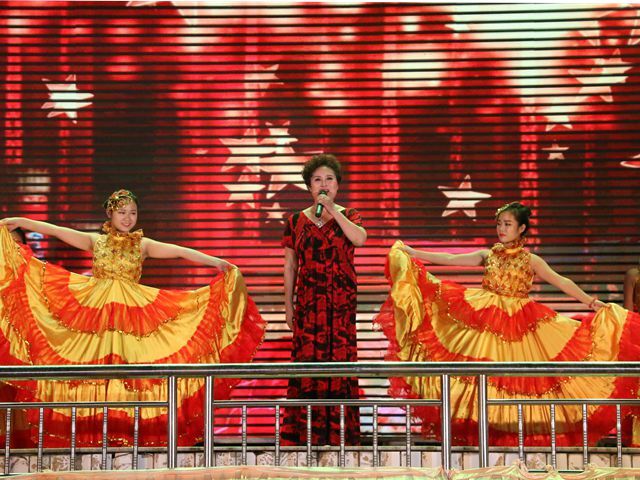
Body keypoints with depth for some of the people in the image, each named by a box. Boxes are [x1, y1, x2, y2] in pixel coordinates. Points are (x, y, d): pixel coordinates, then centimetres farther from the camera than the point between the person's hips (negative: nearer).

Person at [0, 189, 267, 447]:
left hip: (134, 312, 0)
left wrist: (215, 261, -16)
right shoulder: (95, 241, 9)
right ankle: (95, 432, -1)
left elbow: (180, 251, -4)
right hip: (94, 311, 0)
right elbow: (56, 231, 4)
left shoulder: (143, 245, 7)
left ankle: (129, 430, -3)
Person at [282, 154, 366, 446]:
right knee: (307, 361, -4)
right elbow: (289, 266, 11)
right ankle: (305, 432, -1)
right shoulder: (297, 221, 10)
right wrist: (288, 305, 7)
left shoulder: (348, 216, 8)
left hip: (342, 303, -1)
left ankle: (341, 431, 0)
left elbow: (360, 238, -15)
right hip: (307, 303, 1)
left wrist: (332, 210, -14)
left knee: (340, 361, -5)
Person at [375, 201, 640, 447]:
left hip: (519, 326, -2)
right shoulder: (487, 255, 9)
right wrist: (413, 253, 0)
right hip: (485, 323, 2)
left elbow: (561, 282, -2)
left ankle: (518, 433, 4)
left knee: (516, 377, -3)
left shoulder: (531, 260, 4)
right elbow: (450, 260, 5)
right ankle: (485, 432, 1)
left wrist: (592, 302, -12)